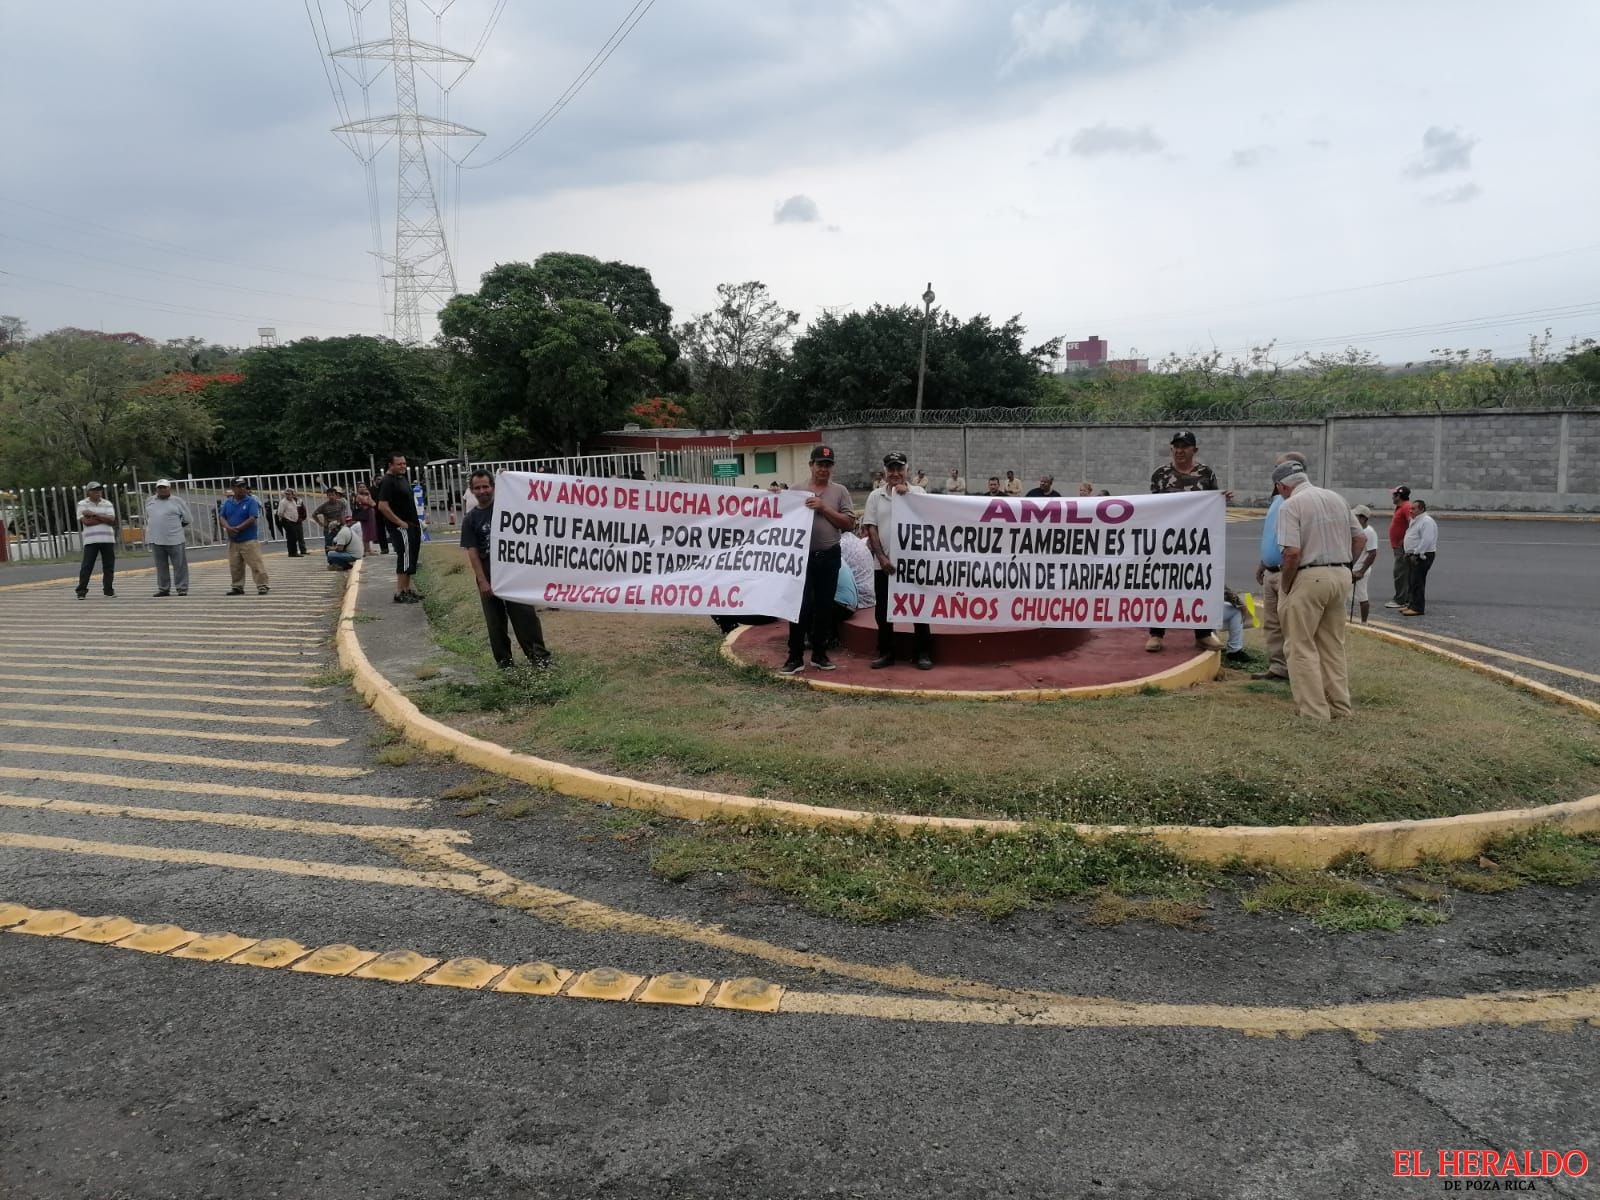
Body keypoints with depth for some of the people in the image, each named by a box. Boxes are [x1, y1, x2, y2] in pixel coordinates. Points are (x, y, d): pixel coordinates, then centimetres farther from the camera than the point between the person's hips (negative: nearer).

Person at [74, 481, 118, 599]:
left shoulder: (108, 504, 11)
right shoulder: (82, 504, 4)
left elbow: (112, 520, -5)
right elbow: (86, 521, -9)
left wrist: (94, 514, -11)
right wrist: (104, 518, -6)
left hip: (108, 539, 3)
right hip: (91, 540, -2)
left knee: (109, 566, 5)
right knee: (86, 566, -4)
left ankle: (108, 589, 15)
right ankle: (81, 590, -1)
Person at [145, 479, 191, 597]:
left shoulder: (177, 501, 1)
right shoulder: (149, 501, 14)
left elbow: (186, 518, 5)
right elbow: (147, 518, 26)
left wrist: (176, 527, 8)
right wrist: (147, 529, 20)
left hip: (175, 539, -4)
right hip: (156, 540, 4)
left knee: (180, 566, -2)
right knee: (161, 566, 8)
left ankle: (182, 588, 4)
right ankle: (163, 589, 16)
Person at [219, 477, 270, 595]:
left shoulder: (251, 501, -5)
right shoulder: (228, 502, 11)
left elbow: (252, 519, -14)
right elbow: (223, 518, 9)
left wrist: (237, 528, -16)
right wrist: (228, 528, -12)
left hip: (249, 540, -5)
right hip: (232, 540, 5)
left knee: (256, 564, -8)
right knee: (234, 566, 9)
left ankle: (262, 585, -5)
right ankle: (237, 587, 19)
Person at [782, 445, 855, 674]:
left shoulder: (840, 491, 5)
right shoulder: (798, 490, 4)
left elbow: (849, 523, -2)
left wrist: (824, 508, -11)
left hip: (829, 556, 1)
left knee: (824, 605, 9)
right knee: (800, 605, -3)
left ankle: (819, 653, 19)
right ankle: (796, 656, 3)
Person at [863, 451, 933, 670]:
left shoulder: (918, 492, 2)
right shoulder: (875, 496, 6)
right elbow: (871, 529, 1)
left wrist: (906, 494, -16)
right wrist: (881, 557, -8)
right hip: (884, 563, 2)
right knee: (883, 610, 8)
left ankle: (923, 653, 11)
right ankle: (885, 652, 19)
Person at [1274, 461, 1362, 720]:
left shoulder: (1291, 505, -10)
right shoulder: (1337, 498, 12)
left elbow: (1292, 553, -18)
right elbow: (1358, 538, 14)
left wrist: (1285, 586, -7)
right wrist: (1343, 565, 19)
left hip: (1310, 578, -7)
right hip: (1342, 575, 7)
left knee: (1301, 646, 1)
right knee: (1333, 645, 16)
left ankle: (1315, 712, -2)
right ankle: (1339, 707, 20)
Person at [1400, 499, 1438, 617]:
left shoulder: (1427, 521, -15)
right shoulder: (1415, 521, 17)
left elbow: (1426, 540, -24)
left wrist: (1416, 554, -23)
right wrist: (1409, 554, 17)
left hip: (1422, 556, -10)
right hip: (1412, 555, 10)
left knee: (1417, 582, -9)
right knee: (1411, 581, 13)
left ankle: (1418, 608, -7)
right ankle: (1413, 605, 21)